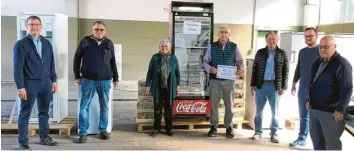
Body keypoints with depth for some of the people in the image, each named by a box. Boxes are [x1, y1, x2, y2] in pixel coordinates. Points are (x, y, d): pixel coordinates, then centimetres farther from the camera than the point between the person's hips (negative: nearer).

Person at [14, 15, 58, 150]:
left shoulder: (47, 43, 9)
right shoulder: (21, 44, -6)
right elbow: (18, 67, -10)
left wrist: (54, 80, 9)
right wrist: (20, 87, -15)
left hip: (45, 83, 5)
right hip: (30, 84, -5)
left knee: (44, 112, 14)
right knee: (25, 114, 5)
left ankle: (44, 137, 28)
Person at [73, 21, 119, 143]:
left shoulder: (109, 43, 9)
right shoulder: (85, 41, 3)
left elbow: (113, 62, 13)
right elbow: (77, 58, 5)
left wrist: (115, 78, 12)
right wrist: (77, 76, 1)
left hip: (105, 80, 2)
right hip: (88, 79, -2)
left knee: (104, 106, 7)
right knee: (84, 106, 0)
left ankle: (103, 130, 19)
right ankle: (83, 133, 7)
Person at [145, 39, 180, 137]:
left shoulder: (173, 58, 3)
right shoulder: (155, 57, 0)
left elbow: (177, 72, 8)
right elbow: (150, 72, 2)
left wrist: (177, 86, 6)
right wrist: (148, 85, 0)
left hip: (170, 88, 1)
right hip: (158, 87, -1)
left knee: (168, 109, 10)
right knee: (157, 109, 5)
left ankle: (169, 129, 22)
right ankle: (157, 129, 16)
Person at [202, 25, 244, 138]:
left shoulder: (234, 47, 3)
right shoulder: (212, 46, 1)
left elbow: (239, 61, 7)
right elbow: (205, 61, 3)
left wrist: (241, 69, -14)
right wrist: (209, 68, -18)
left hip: (229, 80, 0)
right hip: (215, 80, 0)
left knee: (229, 104, 8)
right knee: (214, 104, 6)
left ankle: (229, 127, 21)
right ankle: (213, 127, 18)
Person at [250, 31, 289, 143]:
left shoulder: (282, 53, 3)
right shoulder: (260, 52, 6)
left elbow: (286, 71, 2)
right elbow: (254, 69, 7)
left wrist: (283, 87, -5)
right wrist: (253, 84, 2)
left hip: (275, 86, -1)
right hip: (261, 85, 1)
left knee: (275, 111, 4)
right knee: (259, 110, 7)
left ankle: (274, 133, 14)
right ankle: (258, 132, 18)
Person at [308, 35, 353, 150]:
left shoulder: (342, 64, -14)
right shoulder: (318, 62, 11)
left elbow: (347, 89, -18)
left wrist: (340, 110, -19)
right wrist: (309, 100, 20)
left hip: (331, 111, -8)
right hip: (314, 108, 8)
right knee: (316, 139, 16)